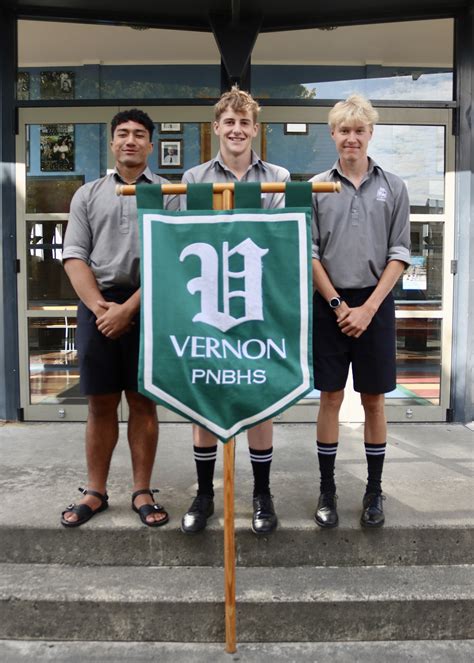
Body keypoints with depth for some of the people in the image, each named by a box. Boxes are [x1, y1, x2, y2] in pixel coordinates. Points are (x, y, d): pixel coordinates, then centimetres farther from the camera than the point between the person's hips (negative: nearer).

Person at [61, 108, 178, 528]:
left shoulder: (167, 194, 5)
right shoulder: (88, 194, 13)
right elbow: (74, 256, 6)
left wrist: (128, 308, -12)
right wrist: (100, 306, -9)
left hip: (146, 306, -2)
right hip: (97, 305, 2)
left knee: (143, 402, 4)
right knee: (100, 403, 7)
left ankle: (142, 492, 15)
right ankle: (95, 492, 19)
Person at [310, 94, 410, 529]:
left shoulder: (393, 187, 4)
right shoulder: (317, 188, 3)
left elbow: (399, 253, 0)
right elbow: (309, 253, 0)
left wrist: (368, 307, -9)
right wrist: (338, 305, -8)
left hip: (375, 303, 0)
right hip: (329, 304, 0)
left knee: (374, 399, 7)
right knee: (331, 398, 6)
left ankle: (374, 490, 21)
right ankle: (327, 489, 18)